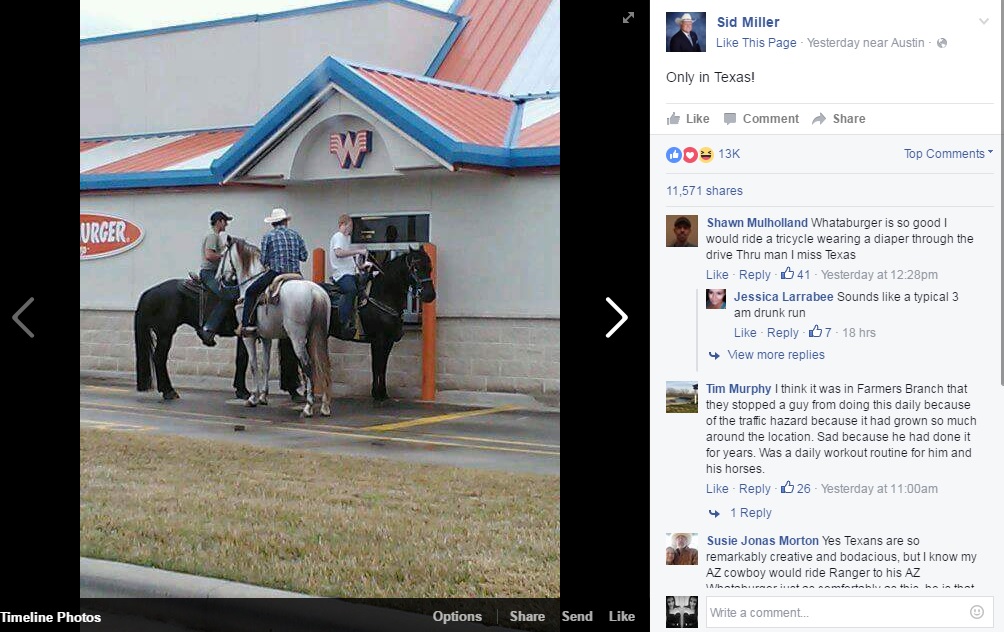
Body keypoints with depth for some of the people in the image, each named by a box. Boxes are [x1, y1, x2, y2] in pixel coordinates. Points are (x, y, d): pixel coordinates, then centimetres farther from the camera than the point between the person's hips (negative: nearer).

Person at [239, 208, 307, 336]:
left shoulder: (268, 236, 1)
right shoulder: (296, 234, 11)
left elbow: (263, 259, -2)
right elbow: (304, 256, 9)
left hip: (275, 273, -3)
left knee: (250, 292, 8)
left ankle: (245, 324, -5)